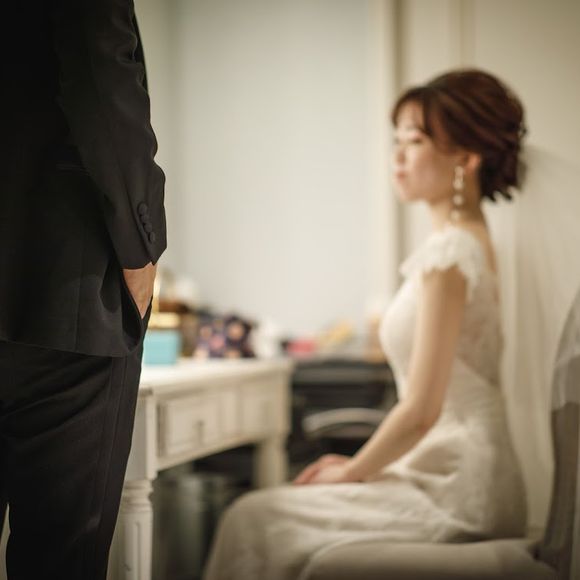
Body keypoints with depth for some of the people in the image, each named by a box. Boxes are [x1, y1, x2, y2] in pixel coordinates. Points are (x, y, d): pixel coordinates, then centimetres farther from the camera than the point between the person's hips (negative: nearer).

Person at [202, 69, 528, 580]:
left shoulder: (447, 255, -18)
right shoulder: (479, 243, 12)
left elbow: (421, 410, -20)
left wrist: (351, 472, -5)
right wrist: (359, 465, 14)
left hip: (455, 494, -9)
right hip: (468, 476, 9)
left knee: (254, 521, -4)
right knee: (258, 511, 14)